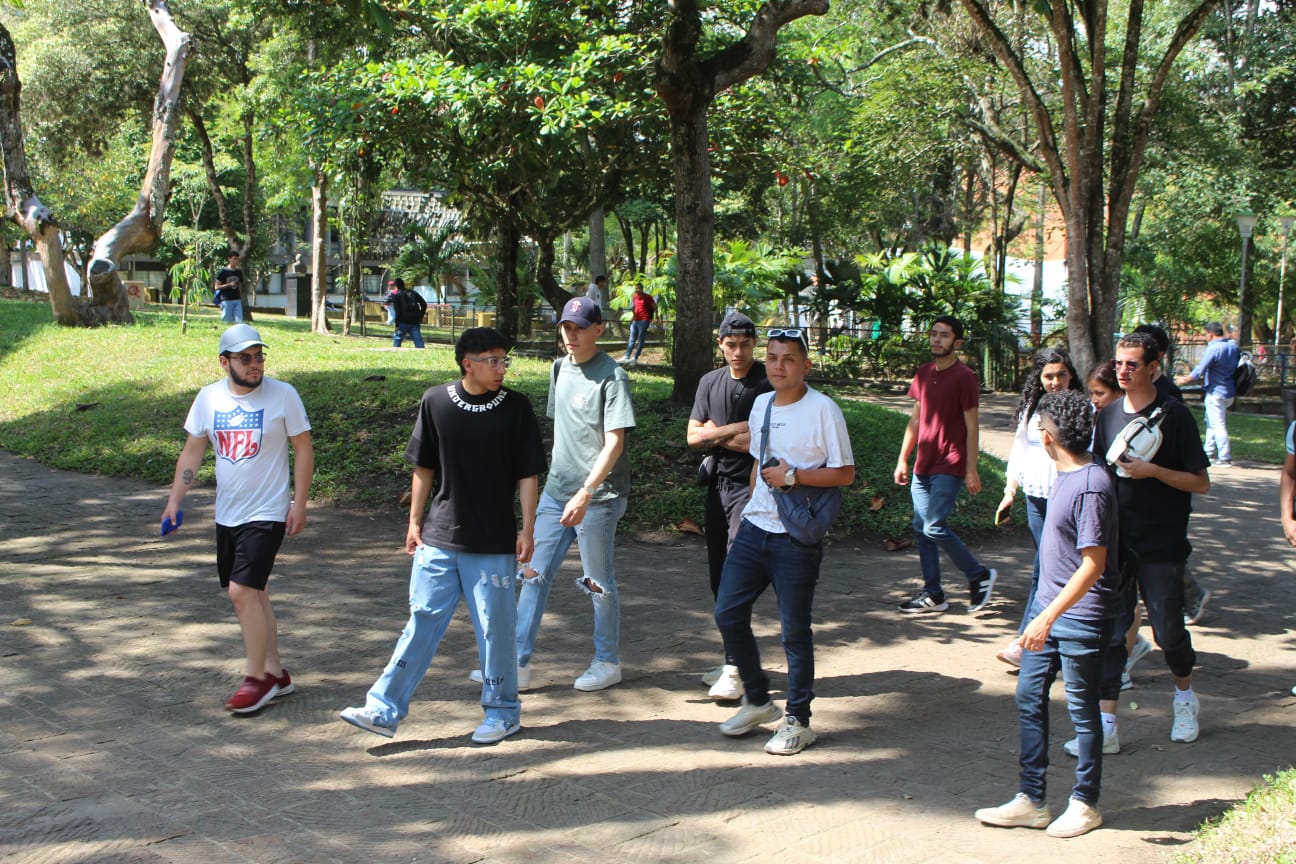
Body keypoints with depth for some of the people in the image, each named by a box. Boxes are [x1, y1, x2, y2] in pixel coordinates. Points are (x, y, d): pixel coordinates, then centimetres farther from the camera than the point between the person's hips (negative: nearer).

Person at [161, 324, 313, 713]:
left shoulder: (282, 395, -9)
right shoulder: (209, 397, 3)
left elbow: (303, 449, -4)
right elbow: (192, 451, 11)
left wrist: (299, 503, -10)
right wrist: (175, 500, 3)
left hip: (267, 514, -5)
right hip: (226, 515, 6)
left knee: (242, 591, -14)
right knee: (253, 594, 12)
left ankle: (257, 678, -2)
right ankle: (276, 673, 23)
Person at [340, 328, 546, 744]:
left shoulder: (516, 407, -3)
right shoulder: (435, 402, 0)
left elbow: (527, 475, -1)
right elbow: (424, 468, 8)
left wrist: (527, 530, -5)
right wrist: (415, 522, 7)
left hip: (493, 543, -2)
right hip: (438, 538, 2)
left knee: (495, 628, 5)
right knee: (423, 621, 4)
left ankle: (503, 711, 21)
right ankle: (384, 710, 8)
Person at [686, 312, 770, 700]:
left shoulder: (769, 384, -7)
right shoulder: (710, 382, 13)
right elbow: (693, 435, 9)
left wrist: (718, 432, -8)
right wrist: (737, 433, -5)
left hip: (752, 486, -7)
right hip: (717, 483, 7)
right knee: (719, 574, 10)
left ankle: (735, 670, -14)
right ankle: (734, 660, 21)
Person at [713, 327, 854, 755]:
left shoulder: (823, 410, -10)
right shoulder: (761, 404, 11)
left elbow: (845, 473, -12)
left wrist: (792, 476, -18)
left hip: (797, 539, -7)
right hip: (754, 528, 7)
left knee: (794, 630, 0)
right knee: (728, 613, 6)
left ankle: (797, 721, 14)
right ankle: (758, 702, 24)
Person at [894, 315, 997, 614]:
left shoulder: (964, 377, -9)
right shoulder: (924, 374, 11)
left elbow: (971, 427, -9)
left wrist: (971, 469, -13)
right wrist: (903, 460, 13)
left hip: (949, 467, -7)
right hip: (923, 466, 7)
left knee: (934, 527, -12)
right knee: (921, 528, 7)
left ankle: (980, 576, 5)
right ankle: (933, 594, 15)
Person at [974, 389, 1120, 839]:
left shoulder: (1091, 486, -23)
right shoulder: (1066, 476, 6)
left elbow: (1093, 565, -25)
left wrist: (1048, 617, -27)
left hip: (1081, 617, -9)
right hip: (1049, 607, 9)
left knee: (1082, 709, 6)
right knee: (1029, 697, 10)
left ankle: (1085, 804, 22)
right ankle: (1031, 800, 19)